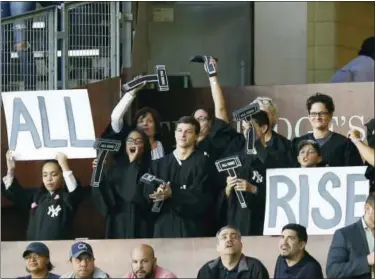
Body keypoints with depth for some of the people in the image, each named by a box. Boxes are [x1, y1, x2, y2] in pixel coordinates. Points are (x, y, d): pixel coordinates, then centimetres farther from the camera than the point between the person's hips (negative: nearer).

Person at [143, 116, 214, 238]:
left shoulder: (203, 162, 5)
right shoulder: (158, 165, 15)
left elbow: (200, 195, -7)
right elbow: (147, 195, 5)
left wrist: (172, 194, -18)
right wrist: (158, 193, -18)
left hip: (190, 228, -3)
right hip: (163, 227, 3)